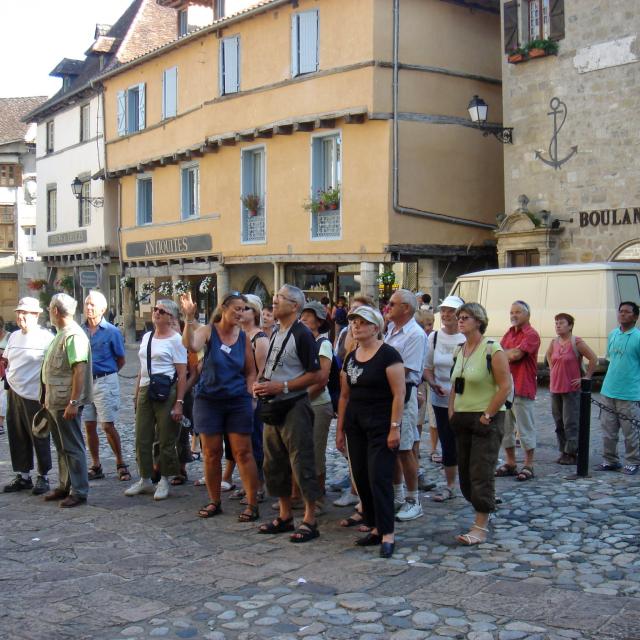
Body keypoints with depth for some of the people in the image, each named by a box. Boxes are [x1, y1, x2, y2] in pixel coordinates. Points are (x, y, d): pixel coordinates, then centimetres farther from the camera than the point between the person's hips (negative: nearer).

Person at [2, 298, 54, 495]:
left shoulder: (46, 338, -9)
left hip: (34, 396, -6)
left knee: (39, 438, 3)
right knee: (17, 438, 11)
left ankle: (43, 477, 14)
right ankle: (23, 476, 23)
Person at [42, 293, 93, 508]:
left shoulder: (73, 335, -17)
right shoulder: (61, 334, 15)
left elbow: (80, 370, -24)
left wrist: (73, 402, -26)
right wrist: (48, 399, 20)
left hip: (67, 403, -10)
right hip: (55, 401, 10)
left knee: (72, 447, -3)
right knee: (61, 447, 16)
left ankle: (79, 491, 3)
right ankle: (64, 486, 26)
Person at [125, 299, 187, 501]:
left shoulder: (175, 340, -7)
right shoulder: (147, 337, 14)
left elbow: (182, 374, -11)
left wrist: (179, 403, -16)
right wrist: (136, 394, 16)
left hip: (166, 393, -6)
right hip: (145, 391, 7)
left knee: (166, 440, 2)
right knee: (142, 439, 8)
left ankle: (164, 481, 14)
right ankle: (145, 480, 20)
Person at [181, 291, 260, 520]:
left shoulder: (243, 337, 2)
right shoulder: (208, 331, -5)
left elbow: (251, 372, 10)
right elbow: (191, 345, -28)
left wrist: (249, 395, -1)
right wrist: (189, 318, -36)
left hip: (238, 402, 1)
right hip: (208, 400, -1)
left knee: (243, 452, -1)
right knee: (211, 453, 8)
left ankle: (252, 504, 5)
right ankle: (214, 502, 22)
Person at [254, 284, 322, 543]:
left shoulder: (302, 335, -12)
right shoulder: (276, 334, 14)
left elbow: (314, 375, -15)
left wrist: (281, 386, -20)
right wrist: (260, 384, 3)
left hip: (294, 407, -9)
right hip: (272, 406, 9)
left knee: (301, 463, -4)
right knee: (274, 463, 13)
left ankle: (309, 521, 4)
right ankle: (285, 517, 24)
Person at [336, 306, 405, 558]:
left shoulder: (388, 355, -10)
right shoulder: (350, 358, 11)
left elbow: (398, 395, -13)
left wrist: (395, 427, -17)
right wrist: (340, 429, 14)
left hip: (380, 425, -7)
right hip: (355, 424, 7)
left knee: (379, 478, -10)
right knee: (361, 478, 7)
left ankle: (388, 534, -4)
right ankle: (376, 528, 18)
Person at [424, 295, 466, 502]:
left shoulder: (467, 338, -10)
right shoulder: (434, 337, 4)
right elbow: (428, 368, 11)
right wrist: (434, 384, -7)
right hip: (441, 399, 4)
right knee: (447, 443, 13)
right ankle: (450, 486, 25)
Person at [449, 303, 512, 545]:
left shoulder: (492, 350, -12)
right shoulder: (459, 351, 10)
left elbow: (505, 386, -16)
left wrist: (487, 415, -15)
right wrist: (452, 412, 9)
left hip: (486, 419, -8)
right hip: (462, 419, 8)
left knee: (481, 472, -6)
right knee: (465, 470, 11)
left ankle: (481, 527, 0)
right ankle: (481, 513, 25)